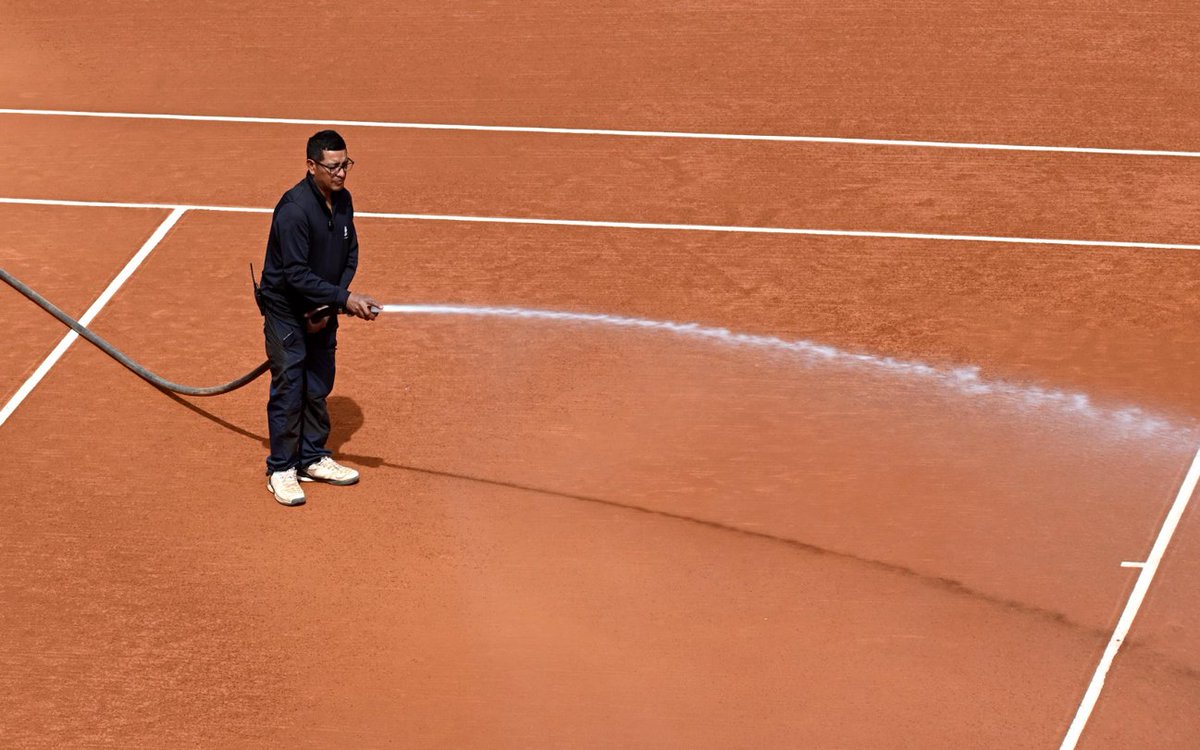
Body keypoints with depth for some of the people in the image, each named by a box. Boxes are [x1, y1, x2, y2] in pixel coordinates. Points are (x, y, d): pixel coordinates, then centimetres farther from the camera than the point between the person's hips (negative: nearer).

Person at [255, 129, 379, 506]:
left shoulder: (342, 199, -3)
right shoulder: (294, 209, -27)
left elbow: (350, 252, 5)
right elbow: (297, 275, -29)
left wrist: (330, 307, -6)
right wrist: (345, 299, -31)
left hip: (323, 309, 7)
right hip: (286, 309, -7)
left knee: (319, 385, 14)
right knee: (289, 387, -4)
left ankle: (313, 458, 28)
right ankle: (281, 469, 6)